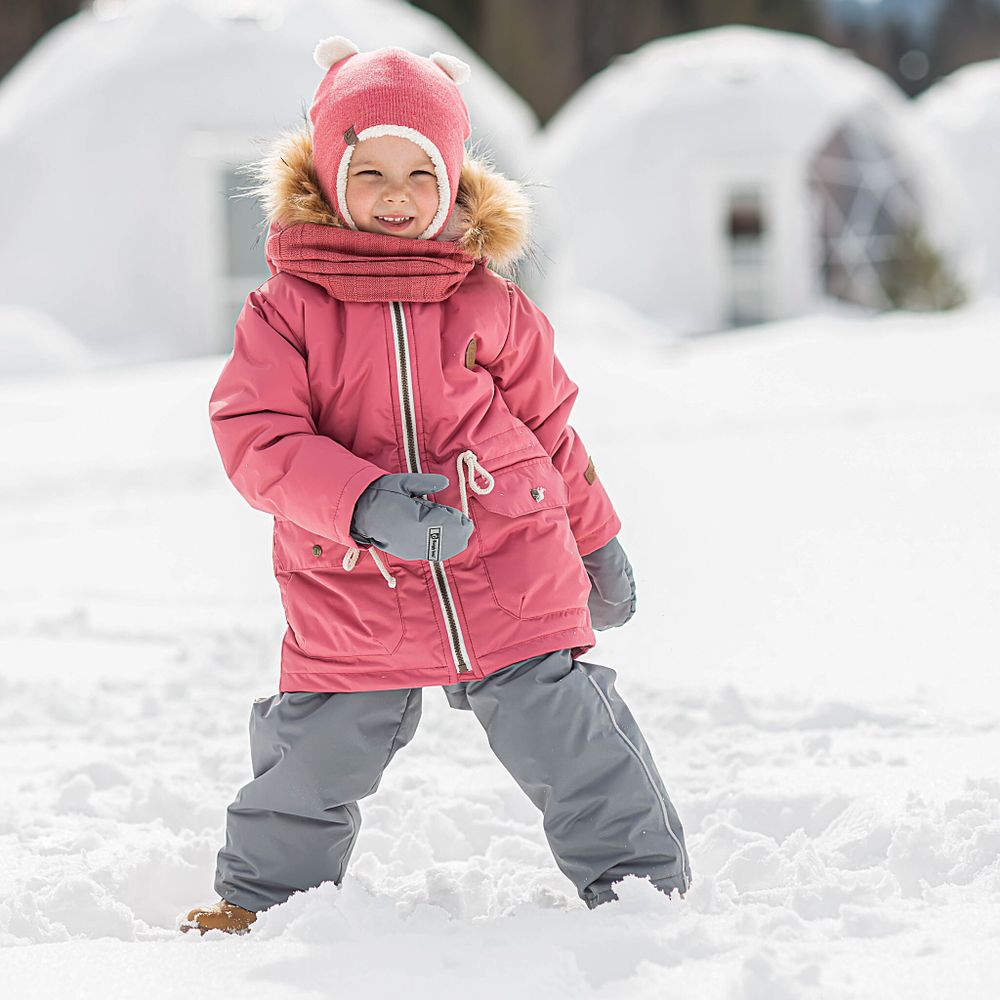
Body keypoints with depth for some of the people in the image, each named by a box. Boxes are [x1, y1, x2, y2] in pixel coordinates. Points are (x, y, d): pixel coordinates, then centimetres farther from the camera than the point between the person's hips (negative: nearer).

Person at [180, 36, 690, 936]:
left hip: (514, 587, 1)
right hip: (349, 610, 0)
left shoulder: (491, 305, 3)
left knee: (578, 748, 1)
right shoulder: (287, 310, -5)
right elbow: (257, 441, -14)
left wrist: (598, 543, 24)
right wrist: (366, 503, -29)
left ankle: (646, 888, 18)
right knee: (307, 770, 10)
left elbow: (550, 427, 16)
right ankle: (260, 898, 35)